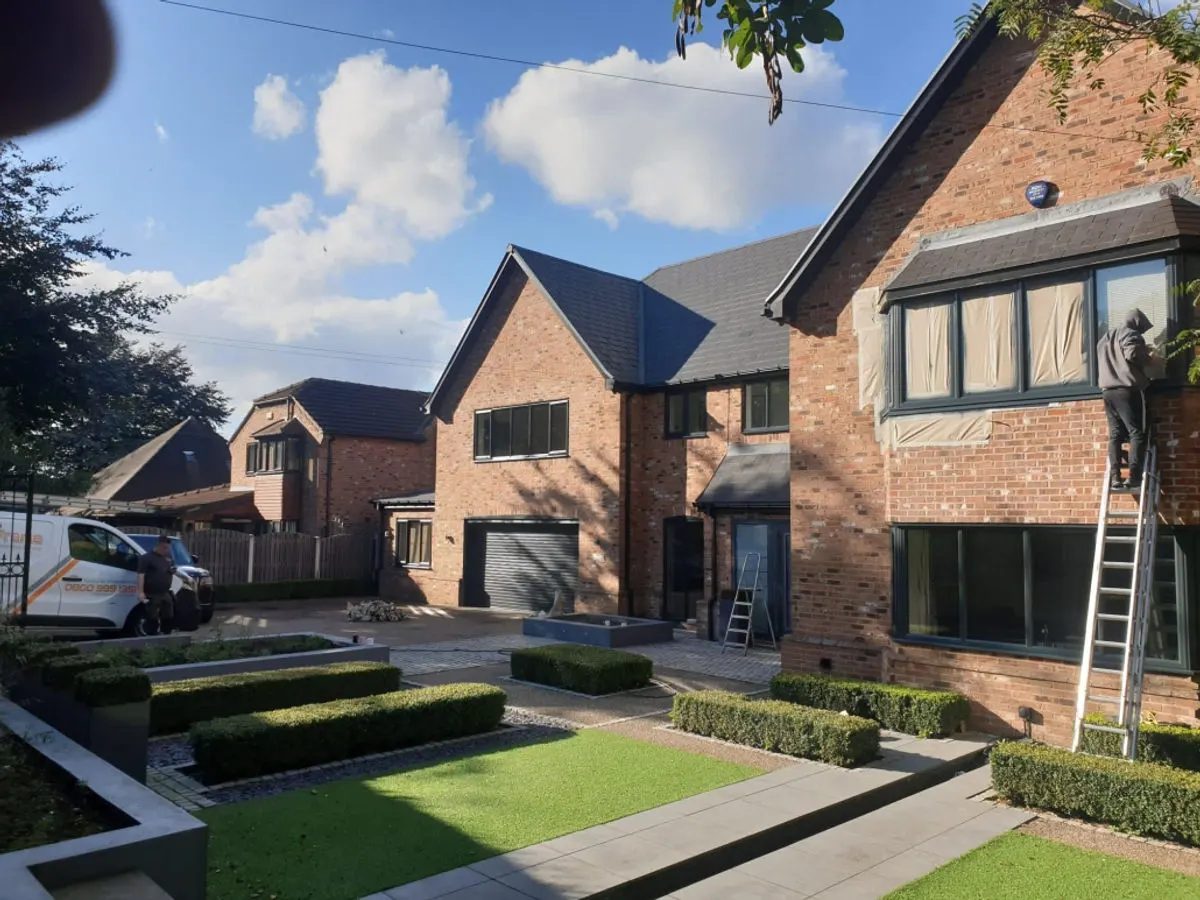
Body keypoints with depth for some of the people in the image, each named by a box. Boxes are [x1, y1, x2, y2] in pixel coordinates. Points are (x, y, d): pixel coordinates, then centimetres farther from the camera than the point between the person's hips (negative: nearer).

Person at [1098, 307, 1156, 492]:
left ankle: (1115, 477, -4)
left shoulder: (1107, 337, 23)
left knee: (1115, 434, 5)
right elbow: (1133, 354, -19)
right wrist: (1148, 358, 1)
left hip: (1108, 390, 7)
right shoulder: (1130, 334, -2)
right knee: (1137, 433, -6)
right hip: (1127, 389, -7)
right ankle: (1133, 477, -14)